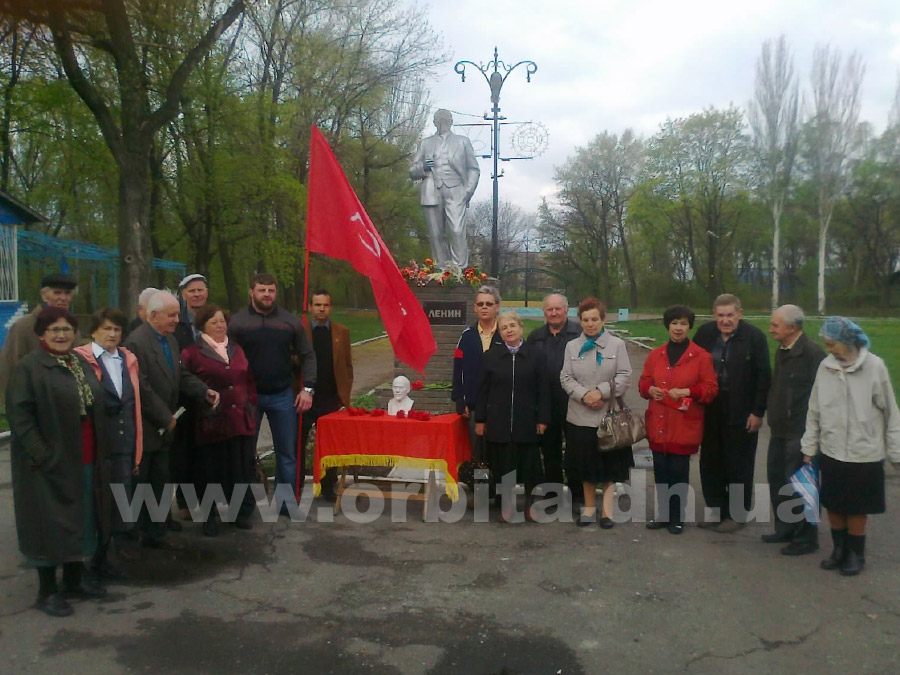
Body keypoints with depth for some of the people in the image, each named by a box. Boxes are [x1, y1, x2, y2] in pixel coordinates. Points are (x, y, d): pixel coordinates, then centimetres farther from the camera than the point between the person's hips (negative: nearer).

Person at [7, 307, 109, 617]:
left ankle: (74, 578, 31)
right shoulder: (28, 368, -11)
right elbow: (19, 415, -16)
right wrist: (42, 456, -20)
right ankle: (47, 591, 18)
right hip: (50, 464, -7)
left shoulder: (83, 366, 10)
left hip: (85, 462, 7)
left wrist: (100, 454, 12)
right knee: (51, 523, 3)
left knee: (81, 520, 15)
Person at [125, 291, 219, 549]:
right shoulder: (136, 342, -19)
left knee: (158, 484, 16)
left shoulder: (170, 340, 10)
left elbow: (181, 375, 13)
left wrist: (204, 391, -4)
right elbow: (142, 388, -23)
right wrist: (165, 418, -17)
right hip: (144, 429, -8)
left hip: (164, 429, 8)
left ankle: (155, 534, 27)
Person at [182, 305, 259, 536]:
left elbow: (249, 381, 17)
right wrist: (203, 400, -6)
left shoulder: (236, 349, 15)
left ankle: (242, 513, 21)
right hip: (211, 422, -4)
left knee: (243, 468, 6)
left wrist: (251, 406, 10)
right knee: (211, 471, 5)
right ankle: (209, 517, 19)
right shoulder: (192, 353, -3)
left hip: (241, 420, 4)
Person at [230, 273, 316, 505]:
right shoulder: (238, 321, -2)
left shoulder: (290, 321, 4)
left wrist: (307, 388, -2)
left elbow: (307, 356, 6)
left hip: (282, 396, 2)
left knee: (287, 453, 7)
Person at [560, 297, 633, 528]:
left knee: (609, 464, 4)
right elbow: (566, 378, 2)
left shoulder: (617, 344, 0)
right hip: (579, 416, 2)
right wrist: (584, 395, -14)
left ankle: (607, 509, 15)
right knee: (585, 464, 10)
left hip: (609, 415, -2)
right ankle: (590, 507, 23)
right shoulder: (572, 346, 7)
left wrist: (601, 391, -16)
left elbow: (624, 376, -5)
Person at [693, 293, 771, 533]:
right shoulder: (704, 333, 1)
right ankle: (716, 509, 26)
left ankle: (737, 514, 21)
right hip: (710, 412, 4)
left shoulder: (754, 336, -9)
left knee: (739, 467, 7)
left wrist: (758, 412, -11)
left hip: (741, 415, -4)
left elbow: (763, 376, -9)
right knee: (710, 463, 12)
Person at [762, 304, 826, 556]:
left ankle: (806, 538, 16)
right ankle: (785, 530, 32)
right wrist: (773, 417, 14)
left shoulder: (812, 353, -18)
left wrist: (810, 432, -18)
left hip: (800, 433, -9)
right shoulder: (782, 351, 11)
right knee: (777, 479, 17)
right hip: (780, 431, 9)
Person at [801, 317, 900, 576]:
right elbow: (815, 412, 4)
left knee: (857, 509, 10)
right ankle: (839, 549, 34)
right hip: (831, 451, 3)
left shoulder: (874, 367, -12)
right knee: (833, 506, 13)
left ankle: (856, 554, 30)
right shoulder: (825, 366, -4)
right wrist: (809, 448, 7)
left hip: (864, 454, -3)